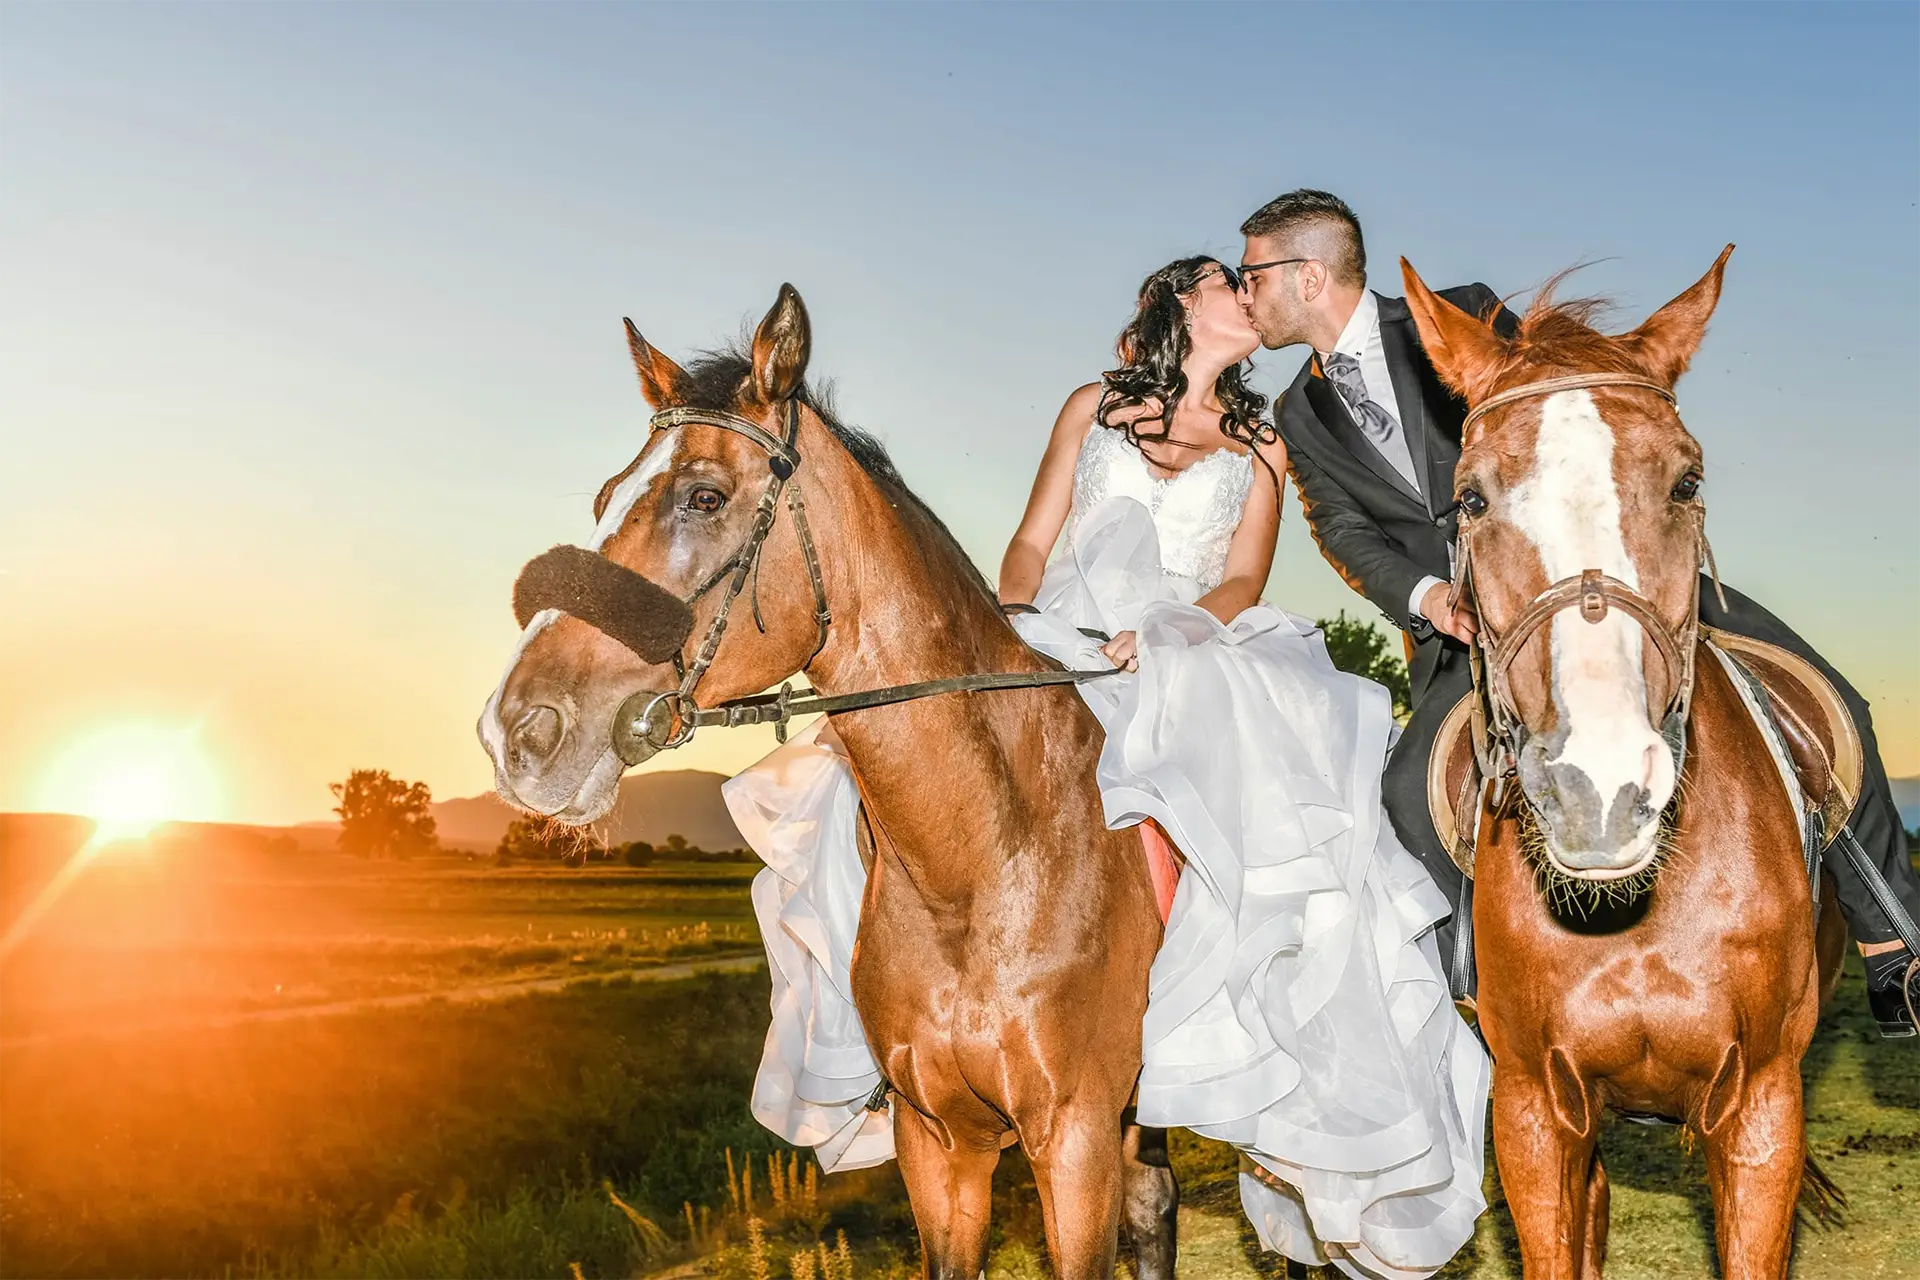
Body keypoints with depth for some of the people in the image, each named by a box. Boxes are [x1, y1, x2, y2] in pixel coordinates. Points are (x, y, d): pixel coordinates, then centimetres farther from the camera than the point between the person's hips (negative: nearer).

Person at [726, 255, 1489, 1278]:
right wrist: (1012, 624, -8)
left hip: (1198, 657, -1)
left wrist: (1157, 635, -15)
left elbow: (1241, 584, 5)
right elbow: (1032, 543, 13)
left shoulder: (1259, 447, 18)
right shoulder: (1095, 407, 19)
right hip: (1063, 648, 1)